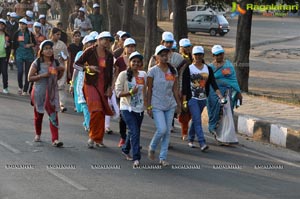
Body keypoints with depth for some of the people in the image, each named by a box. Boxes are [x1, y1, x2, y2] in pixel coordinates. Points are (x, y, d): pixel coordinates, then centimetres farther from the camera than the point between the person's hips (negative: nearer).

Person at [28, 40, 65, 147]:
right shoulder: (37, 63, -8)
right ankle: (38, 134, 38)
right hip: (39, 92, -1)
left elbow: (58, 77, 17)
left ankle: (55, 139, -15)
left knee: (53, 115, -11)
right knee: (39, 114, 14)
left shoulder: (55, 63, 3)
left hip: (52, 92, 1)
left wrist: (61, 70, -5)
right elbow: (30, 78, -10)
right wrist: (43, 75, -22)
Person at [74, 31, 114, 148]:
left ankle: (98, 139, 16)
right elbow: (76, 65, -2)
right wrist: (88, 67, -16)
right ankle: (92, 137, -5)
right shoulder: (90, 52, -4)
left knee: (101, 113, 4)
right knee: (96, 110, -19)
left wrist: (109, 87, 8)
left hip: (103, 86, 4)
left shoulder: (109, 56, 8)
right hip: (91, 85, -4)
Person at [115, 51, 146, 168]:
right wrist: (130, 92, -24)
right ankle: (136, 158, -19)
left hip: (139, 109, 5)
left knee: (133, 132, 17)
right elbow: (118, 93, -9)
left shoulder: (143, 75, 5)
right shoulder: (123, 75, -8)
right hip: (127, 108, -5)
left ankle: (125, 150, 42)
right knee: (135, 132, -17)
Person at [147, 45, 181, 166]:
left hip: (170, 105, 4)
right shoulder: (153, 71, -5)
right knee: (162, 129, -15)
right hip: (157, 105, -4)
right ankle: (152, 148, 13)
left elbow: (175, 89, 12)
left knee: (167, 131, 3)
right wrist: (149, 106, -7)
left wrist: (178, 104, 10)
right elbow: (149, 90, -3)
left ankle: (163, 157, 10)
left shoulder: (173, 71, 7)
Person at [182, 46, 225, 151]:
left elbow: (213, 83, 3)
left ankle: (190, 139, 31)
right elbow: (185, 86, -5)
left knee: (195, 119, 14)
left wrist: (219, 94, -11)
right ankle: (202, 143, -21)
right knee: (197, 120, -13)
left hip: (203, 98, 4)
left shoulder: (208, 69, 7)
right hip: (192, 98, -4)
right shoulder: (188, 69, -4)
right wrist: (184, 101, -10)